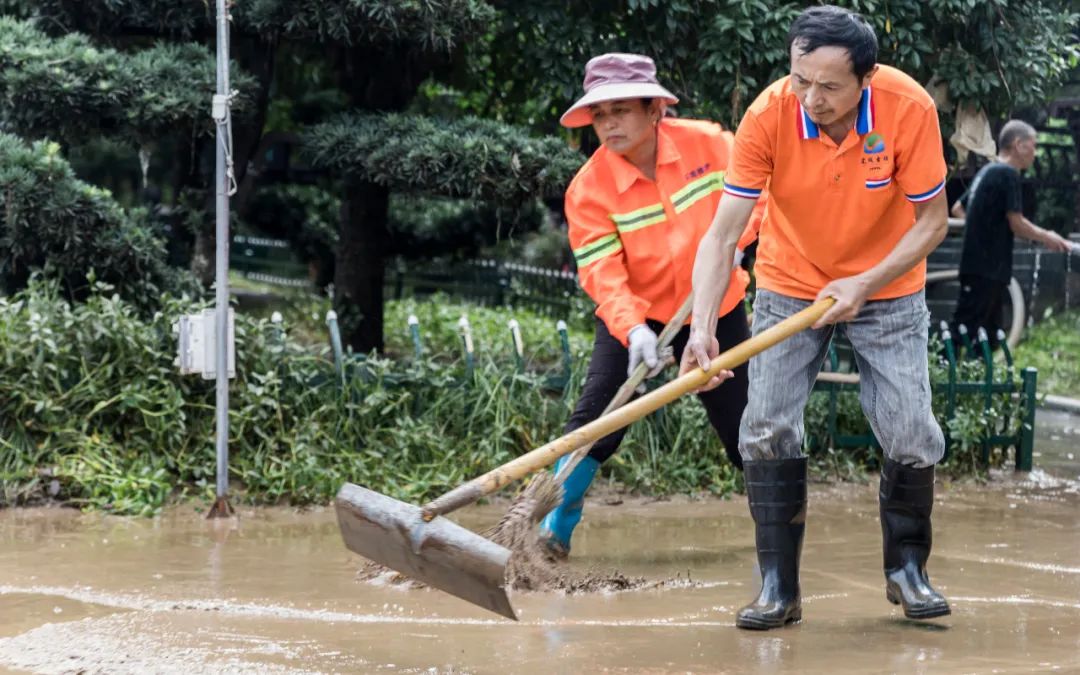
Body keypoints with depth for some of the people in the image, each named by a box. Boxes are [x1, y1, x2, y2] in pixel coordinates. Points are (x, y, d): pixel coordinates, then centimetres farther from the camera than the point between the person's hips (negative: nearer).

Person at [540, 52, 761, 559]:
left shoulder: (708, 143, -14)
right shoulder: (589, 189, -19)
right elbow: (601, 274, -24)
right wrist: (632, 330, -40)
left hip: (716, 307, 1)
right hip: (636, 314, -1)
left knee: (742, 421, 8)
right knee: (596, 416, -16)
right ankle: (554, 531, -7)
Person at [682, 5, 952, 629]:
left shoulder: (909, 108, -26)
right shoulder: (769, 115, -26)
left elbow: (931, 221, -14)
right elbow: (723, 233, -25)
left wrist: (865, 284, -26)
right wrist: (702, 326, -37)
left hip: (887, 286, 0)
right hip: (791, 285, 0)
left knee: (911, 433, -6)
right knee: (768, 429, -10)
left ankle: (908, 568, 17)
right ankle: (779, 588, 1)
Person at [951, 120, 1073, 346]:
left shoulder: (987, 172, 16)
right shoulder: (1008, 174, -11)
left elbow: (958, 209, 25)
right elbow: (1017, 224, -13)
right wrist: (1047, 237, 0)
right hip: (987, 269, -10)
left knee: (989, 333, 12)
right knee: (964, 328, -12)